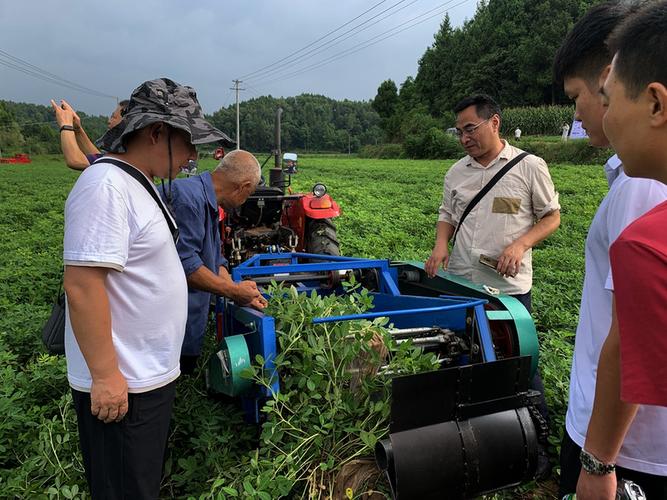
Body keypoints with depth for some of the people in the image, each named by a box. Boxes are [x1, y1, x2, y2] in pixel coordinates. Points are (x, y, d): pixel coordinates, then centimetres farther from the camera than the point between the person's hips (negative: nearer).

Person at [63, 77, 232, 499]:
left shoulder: (138, 182, 11)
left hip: (152, 375, 10)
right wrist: (105, 375, -22)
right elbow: (82, 287, -25)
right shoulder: (105, 186, -21)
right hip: (119, 385, -9)